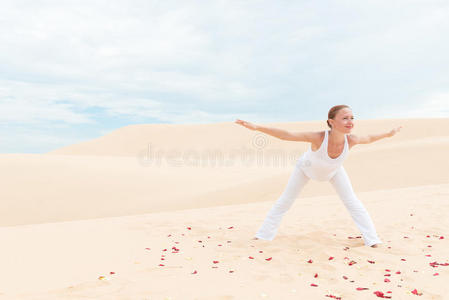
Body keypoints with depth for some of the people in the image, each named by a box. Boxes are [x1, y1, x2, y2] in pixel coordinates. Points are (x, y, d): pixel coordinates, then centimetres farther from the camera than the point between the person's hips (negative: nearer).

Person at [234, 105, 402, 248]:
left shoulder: (351, 140, -34)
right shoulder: (318, 138, -45)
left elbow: (368, 139, -9)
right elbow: (286, 135, -46)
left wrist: (389, 134, 4)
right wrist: (256, 127, -53)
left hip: (334, 171, 3)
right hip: (307, 167, -2)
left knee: (352, 203, -1)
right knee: (284, 201, 5)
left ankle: (371, 239, 16)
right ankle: (264, 234, 20)